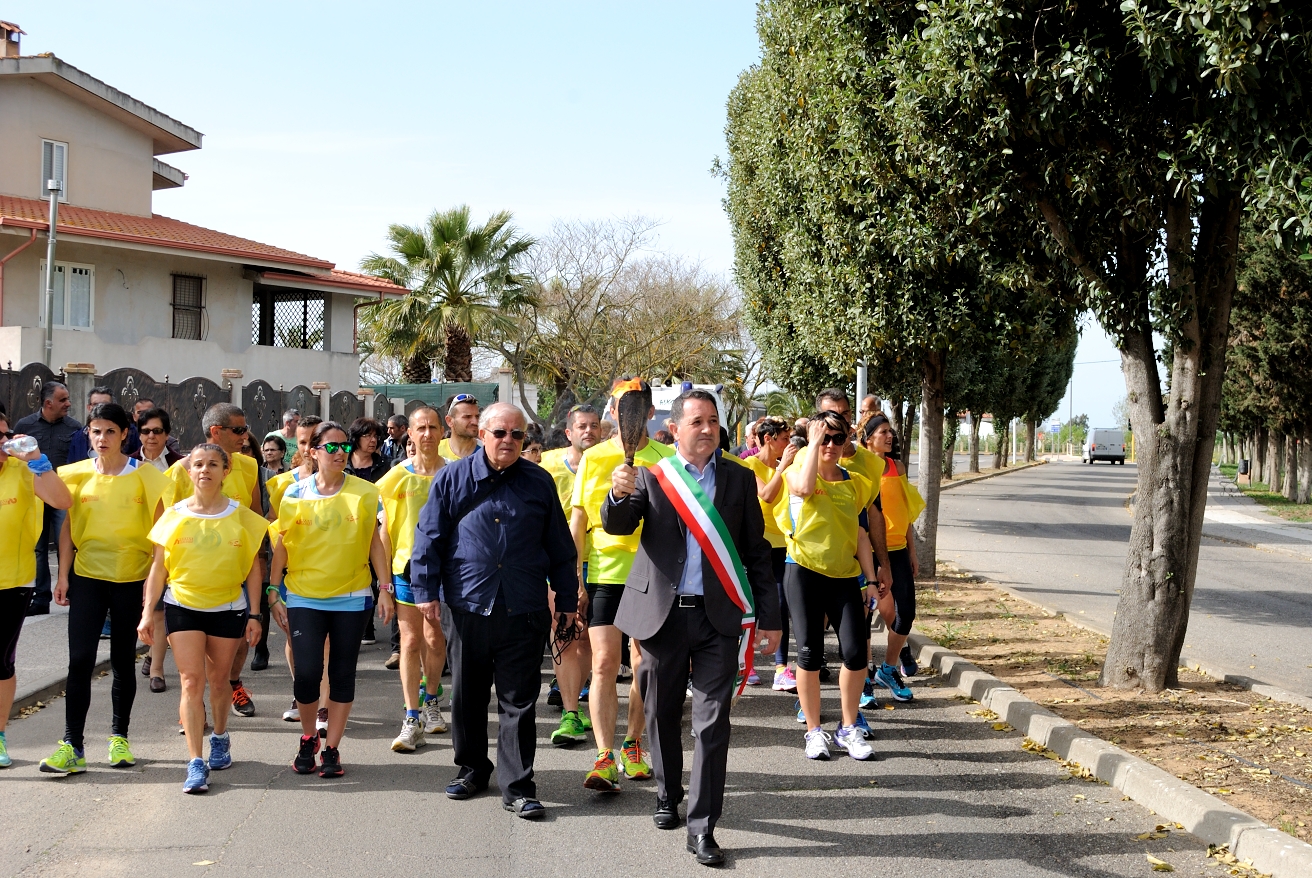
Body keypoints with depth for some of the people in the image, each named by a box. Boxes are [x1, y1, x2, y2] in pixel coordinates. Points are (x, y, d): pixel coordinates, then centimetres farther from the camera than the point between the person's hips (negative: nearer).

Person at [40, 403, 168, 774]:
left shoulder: (144, 476, -3)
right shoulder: (78, 474, 3)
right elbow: (68, 527, 7)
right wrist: (63, 575, 2)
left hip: (132, 579, -1)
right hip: (87, 577, 1)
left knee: (123, 660, 8)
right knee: (79, 660, -5)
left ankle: (120, 737, 22)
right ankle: (72, 746, -1)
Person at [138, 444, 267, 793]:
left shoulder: (241, 517, 0)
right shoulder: (175, 515, 0)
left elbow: (253, 569, 4)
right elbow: (158, 568, 4)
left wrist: (254, 614, 1)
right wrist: (148, 613, -1)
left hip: (228, 608, 1)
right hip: (182, 606, 0)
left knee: (218, 679, 12)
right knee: (191, 681, -8)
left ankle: (220, 738, 38)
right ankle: (196, 763, -8)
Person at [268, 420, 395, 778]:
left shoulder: (364, 492, 1)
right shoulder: (295, 494, 1)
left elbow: (375, 542, 4)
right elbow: (281, 545, 5)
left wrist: (385, 588, 0)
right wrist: (274, 592, 2)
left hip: (351, 598, 1)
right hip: (303, 597, 0)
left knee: (342, 674, 5)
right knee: (307, 673, -5)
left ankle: (331, 749, 17)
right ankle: (308, 738, 20)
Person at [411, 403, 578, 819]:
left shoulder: (539, 483, 7)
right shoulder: (452, 479, 4)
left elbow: (560, 547, 12)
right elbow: (429, 538, 5)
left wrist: (566, 598, 11)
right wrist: (426, 590, -1)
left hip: (525, 612, 0)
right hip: (469, 608, 0)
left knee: (519, 702, 2)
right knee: (466, 697, 12)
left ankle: (517, 786, 9)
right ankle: (471, 769, 31)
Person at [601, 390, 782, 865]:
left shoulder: (739, 478, 5)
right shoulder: (651, 476, 2)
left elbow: (756, 551, 6)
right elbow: (615, 525, -10)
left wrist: (769, 617, 3)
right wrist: (619, 493, -32)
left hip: (719, 616, 0)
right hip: (663, 612, 0)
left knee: (712, 723, -2)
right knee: (663, 715, 13)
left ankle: (702, 827, 3)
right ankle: (668, 795, 35)